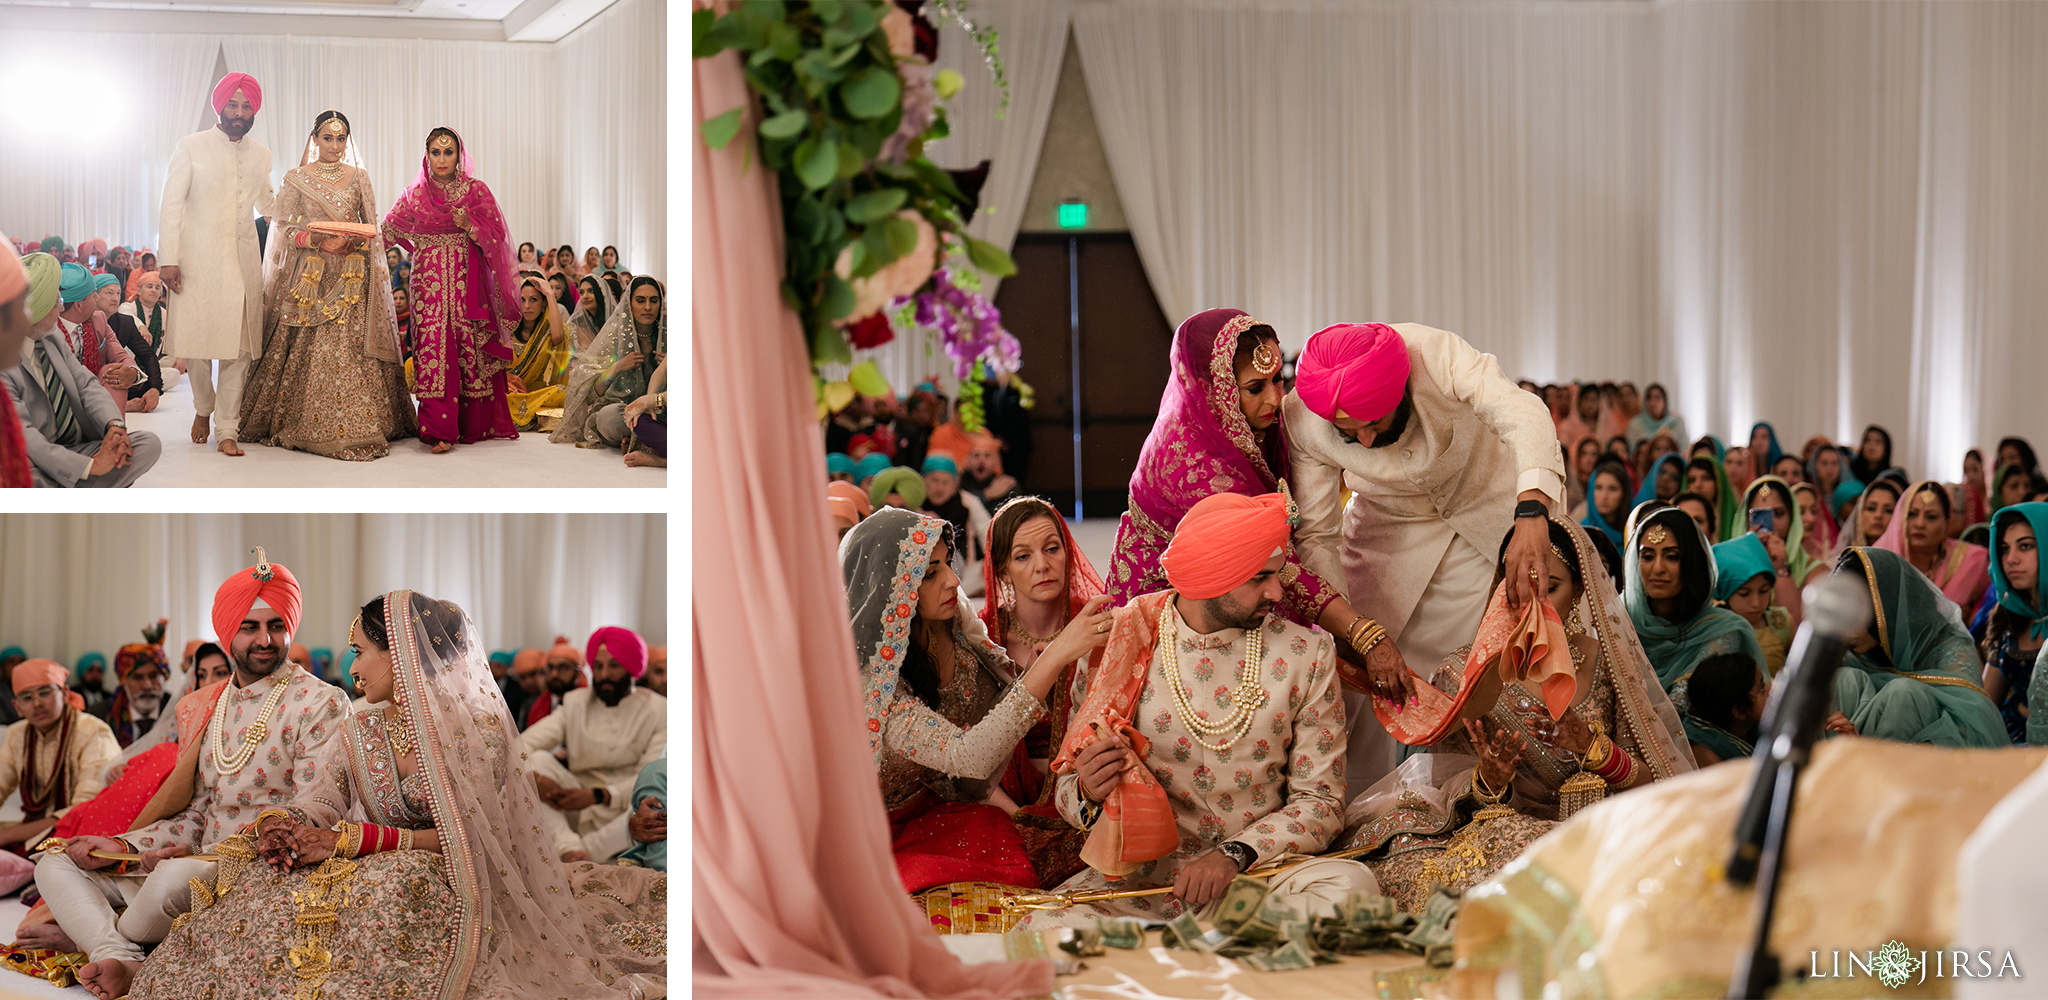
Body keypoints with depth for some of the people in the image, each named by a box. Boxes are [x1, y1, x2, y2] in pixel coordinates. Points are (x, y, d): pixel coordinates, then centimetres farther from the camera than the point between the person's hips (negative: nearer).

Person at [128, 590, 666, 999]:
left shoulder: (476, 726, -7)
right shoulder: (358, 731, 11)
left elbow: (467, 839, -13)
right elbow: (316, 812, 8)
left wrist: (353, 839, -20)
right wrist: (282, 832, -17)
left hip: (442, 887, -5)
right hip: (369, 875, 5)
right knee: (256, 891, -23)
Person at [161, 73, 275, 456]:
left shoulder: (260, 155, 12)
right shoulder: (191, 147, 1)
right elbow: (172, 204, -3)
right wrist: (168, 259, -9)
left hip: (242, 261, 3)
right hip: (198, 259, -3)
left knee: (238, 346, -2)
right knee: (196, 340, -1)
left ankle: (227, 430, 3)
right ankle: (203, 408, 26)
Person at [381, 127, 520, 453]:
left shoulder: (475, 190, 4)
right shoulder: (415, 194, 10)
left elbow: (494, 236, -1)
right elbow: (388, 231, 15)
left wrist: (469, 226, -16)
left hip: (467, 282, -1)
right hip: (429, 282, 1)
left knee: (468, 349, -3)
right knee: (432, 347, -10)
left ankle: (474, 425, 8)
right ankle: (439, 430, -13)